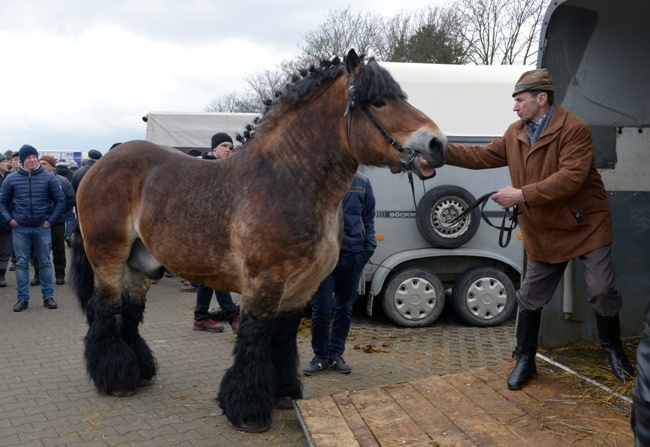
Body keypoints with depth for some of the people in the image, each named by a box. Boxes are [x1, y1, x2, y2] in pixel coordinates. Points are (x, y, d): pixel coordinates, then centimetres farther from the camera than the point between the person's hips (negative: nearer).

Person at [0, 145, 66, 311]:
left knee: (45, 262, 8)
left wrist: (51, 220, -5)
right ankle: (23, 298, 12)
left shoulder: (48, 177, -2)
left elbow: (60, 200, 1)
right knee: (21, 263, 5)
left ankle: (48, 296, 16)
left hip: (42, 228, 0)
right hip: (20, 229, 1)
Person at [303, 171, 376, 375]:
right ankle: (321, 356, 17)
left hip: (353, 254, 3)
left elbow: (368, 218, 10)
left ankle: (336, 353, 26)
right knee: (321, 309, 1)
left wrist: (369, 246, 2)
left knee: (345, 308, 11)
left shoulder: (362, 182, 3)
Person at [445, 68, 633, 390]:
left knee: (603, 293, 0)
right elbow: (482, 156, 8)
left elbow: (571, 178, -29)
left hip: (587, 227, -5)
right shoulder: (515, 134, 4)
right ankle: (524, 361, 25)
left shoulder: (574, 129, -19)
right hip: (543, 234, 5)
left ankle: (613, 350, 28)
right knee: (530, 297, 9)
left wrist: (522, 195, -31)